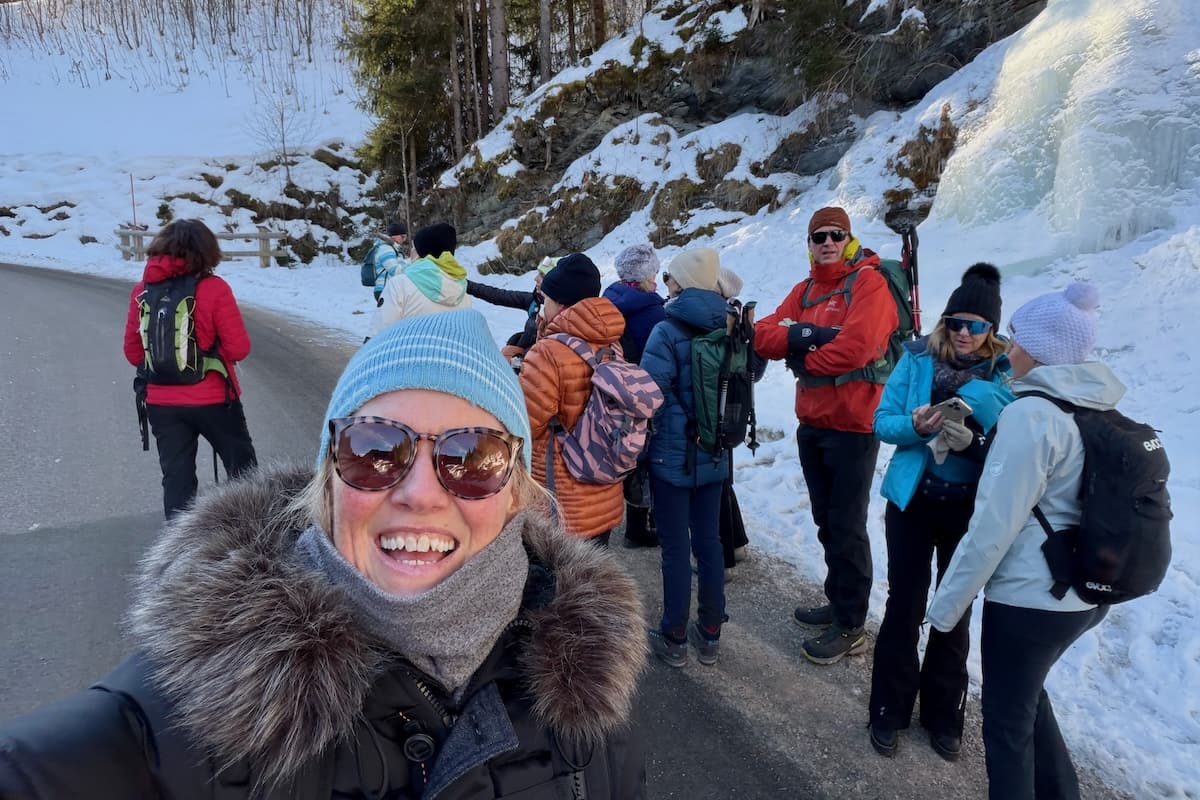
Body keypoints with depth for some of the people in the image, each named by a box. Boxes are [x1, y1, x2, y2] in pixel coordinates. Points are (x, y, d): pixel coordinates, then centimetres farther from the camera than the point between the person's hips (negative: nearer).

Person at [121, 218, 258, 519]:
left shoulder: (142, 290, 1)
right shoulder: (213, 288, -13)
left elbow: (133, 352, 6)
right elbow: (239, 348, -13)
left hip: (161, 403, 4)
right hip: (212, 400, -4)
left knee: (176, 479, 12)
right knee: (243, 471, 13)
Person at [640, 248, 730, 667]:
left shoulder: (667, 331, -17)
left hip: (672, 456, -5)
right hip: (714, 456, 6)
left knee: (675, 548, 5)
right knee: (708, 541, 15)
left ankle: (674, 638, 18)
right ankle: (709, 634, 26)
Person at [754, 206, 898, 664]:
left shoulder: (869, 283, -10)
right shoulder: (806, 289, 12)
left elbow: (856, 347, -25)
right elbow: (764, 335, 1)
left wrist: (804, 358, -9)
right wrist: (801, 335, -18)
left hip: (853, 425, -7)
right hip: (812, 423, 7)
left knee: (847, 528, 1)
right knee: (826, 522, 18)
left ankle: (850, 626, 14)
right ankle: (837, 601, 34)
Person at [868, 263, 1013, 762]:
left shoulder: (1008, 372, -6)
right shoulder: (918, 358, -6)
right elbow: (882, 421, -6)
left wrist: (973, 441, -28)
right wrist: (916, 426, -26)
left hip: (972, 509, 1)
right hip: (913, 500, 0)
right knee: (904, 605, 8)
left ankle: (944, 714, 33)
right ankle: (890, 710, 25)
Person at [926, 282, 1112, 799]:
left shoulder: (1031, 413, -19)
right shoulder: (1098, 408, 6)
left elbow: (994, 526, -21)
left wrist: (946, 605, -12)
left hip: (1029, 598, -9)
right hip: (1086, 594, 9)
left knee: (1006, 721, 8)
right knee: (1025, 697, 27)